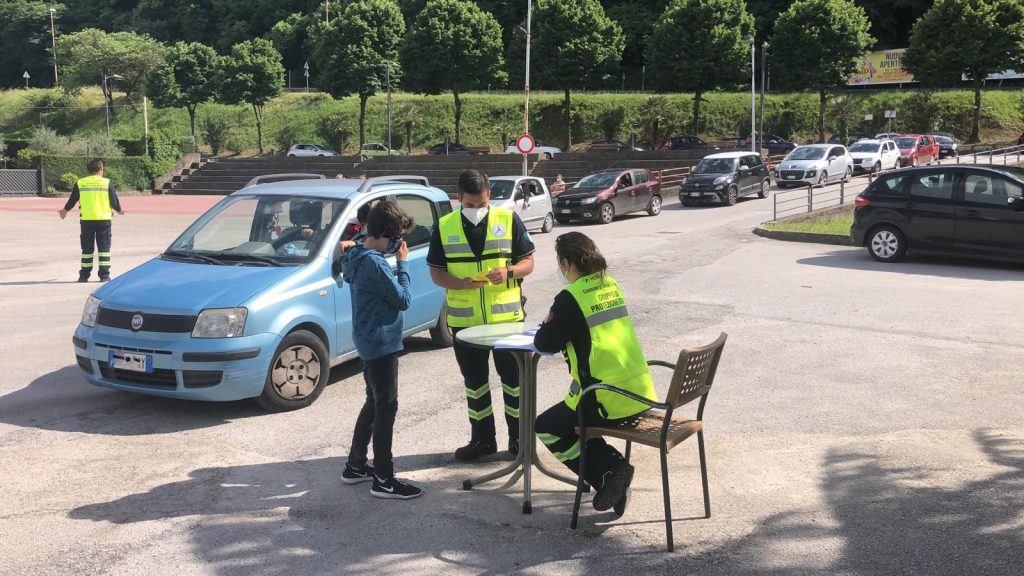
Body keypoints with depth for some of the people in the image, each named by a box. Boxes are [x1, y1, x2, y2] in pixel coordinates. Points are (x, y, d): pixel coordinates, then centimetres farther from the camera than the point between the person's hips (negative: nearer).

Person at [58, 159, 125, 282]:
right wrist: (118, 210, 21)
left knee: (87, 249, 9)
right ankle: (104, 275, 0)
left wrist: (65, 210, 28)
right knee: (104, 248, 4)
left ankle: (84, 275, 10)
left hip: (86, 220, 1)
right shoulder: (107, 183, -3)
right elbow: (114, 201, -1)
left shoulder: (80, 183, 1)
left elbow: (72, 200, 9)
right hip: (104, 219, -1)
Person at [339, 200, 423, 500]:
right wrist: (403, 263, -9)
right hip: (381, 342, -10)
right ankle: (383, 480, 2)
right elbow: (403, 299, -16)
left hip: (369, 341, 10)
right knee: (386, 408, -4)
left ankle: (355, 466, 28)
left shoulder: (358, 256, 8)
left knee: (373, 404, 19)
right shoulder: (374, 264, -23)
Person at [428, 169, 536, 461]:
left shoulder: (508, 219, -2)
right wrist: (461, 283, -18)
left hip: (507, 316, -1)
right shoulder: (444, 227, 1)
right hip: (464, 320, 1)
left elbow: (528, 261, 2)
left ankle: (518, 437, 21)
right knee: (474, 381, 12)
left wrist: (509, 272, -20)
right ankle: (482, 439, 25)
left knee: (513, 378, 7)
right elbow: (436, 272, 3)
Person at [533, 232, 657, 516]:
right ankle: (613, 464, 12)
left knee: (546, 428, 14)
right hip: (642, 394, 8)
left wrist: (545, 330, 14)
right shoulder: (611, 285, 9)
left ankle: (607, 472, 3)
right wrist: (559, 330, 17)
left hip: (609, 401, -8)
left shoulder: (570, 297, -14)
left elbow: (544, 343, -8)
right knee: (574, 417, 29)